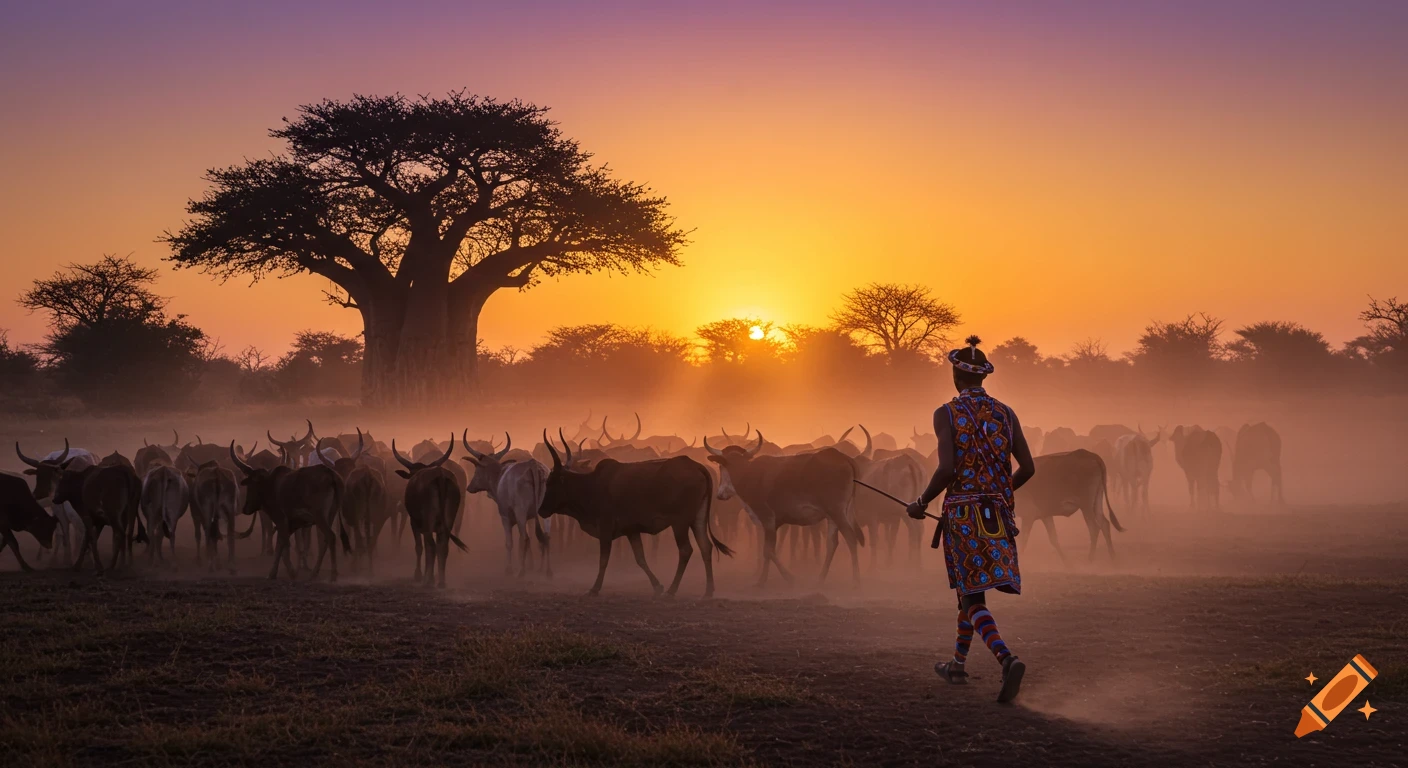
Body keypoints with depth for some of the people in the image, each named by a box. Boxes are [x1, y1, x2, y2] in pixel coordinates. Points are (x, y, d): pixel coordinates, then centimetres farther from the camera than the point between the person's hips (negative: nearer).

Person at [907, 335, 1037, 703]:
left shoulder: (945, 413, -8)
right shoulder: (1006, 413, 5)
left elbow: (946, 468, -18)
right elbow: (1028, 467, 3)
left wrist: (922, 503, -2)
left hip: (963, 513, -5)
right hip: (998, 513, 5)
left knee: (972, 597, -4)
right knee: (971, 587, 22)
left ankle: (1008, 660, -27)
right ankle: (957, 663, 31)